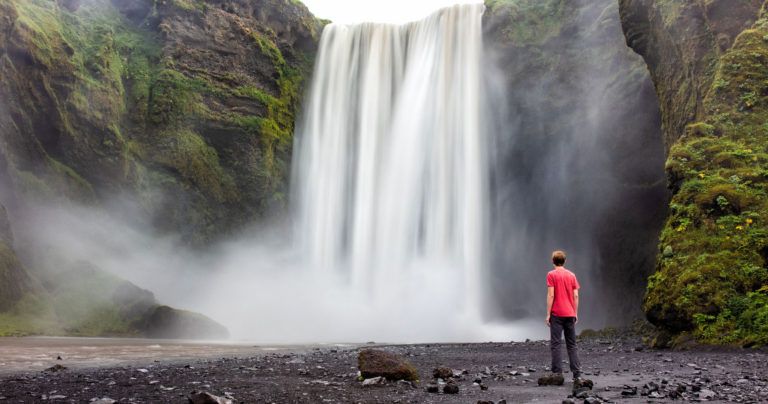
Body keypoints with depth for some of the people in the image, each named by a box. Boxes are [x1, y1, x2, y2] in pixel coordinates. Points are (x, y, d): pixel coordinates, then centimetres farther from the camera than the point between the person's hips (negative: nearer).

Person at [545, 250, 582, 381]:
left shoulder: (551, 275, -4)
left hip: (556, 314, -4)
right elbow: (576, 295, 6)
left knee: (555, 344, -2)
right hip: (570, 315, 5)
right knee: (572, 345, 10)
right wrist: (575, 313, 12)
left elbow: (551, 295, -10)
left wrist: (548, 314, -7)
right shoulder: (572, 275, 8)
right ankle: (577, 374, 8)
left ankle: (557, 373, -5)